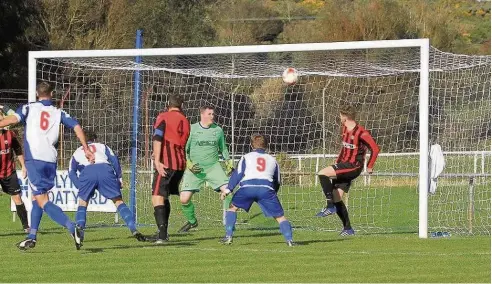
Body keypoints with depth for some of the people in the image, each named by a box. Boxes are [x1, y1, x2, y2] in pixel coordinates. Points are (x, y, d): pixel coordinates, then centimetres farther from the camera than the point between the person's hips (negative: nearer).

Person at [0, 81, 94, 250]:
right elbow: (77, 127, 6)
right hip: (51, 160, 5)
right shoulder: (58, 113, 14)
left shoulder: (29, 108, 6)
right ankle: (31, 237, 20)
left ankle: (72, 228, -26)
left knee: (42, 201, -9)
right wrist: (86, 149, 10)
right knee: (37, 197, 21)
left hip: (34, 159, -5)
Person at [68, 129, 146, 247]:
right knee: (118, 201, 7)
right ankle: (133, 229, -6)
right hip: (105, 169, 0)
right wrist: (119, 178, 17)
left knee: (82, 203, 18)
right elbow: (114, 160, 16)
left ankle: (80, 228, -6)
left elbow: (72, 172, 19)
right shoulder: (102, 146, 34)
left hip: (87, 171, 0)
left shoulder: (77, 152, 35)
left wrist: (81, 187, 13)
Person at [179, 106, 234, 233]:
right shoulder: (192, 129, -2)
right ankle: (192, 221, 19)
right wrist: (189, 164, -12)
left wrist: (229, 162, 12)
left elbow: (223, 148, 22)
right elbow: (184, 149, 2)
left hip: (213, 167, 2)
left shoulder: (218, 130, 7)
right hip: (195, 169, -2)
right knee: (184, 198, -9)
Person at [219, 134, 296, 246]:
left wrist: (228, 189, 4)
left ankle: (228, 236, 10)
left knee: (233, 207, 21)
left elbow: (238, 174, 8)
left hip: (247, 187, -1)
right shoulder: (272, 160, 28)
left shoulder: (246, 157, 22)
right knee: (279, 216, 7)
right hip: (266, 188, 1)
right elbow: (277, 183, 30)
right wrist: (272, 194, 46)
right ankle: (289, 239, -9)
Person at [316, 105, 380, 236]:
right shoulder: (345, 129, 11)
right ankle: (348, 228, 11)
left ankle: (330, 206, -19)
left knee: (322, 174, -23)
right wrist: (337, 161, 18)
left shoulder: (361, 132, -16)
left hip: (353, 166, -9)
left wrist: (369, 167, -10)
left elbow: (375, 149, -14)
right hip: (344, 165, 9)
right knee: (336, 199, 5)